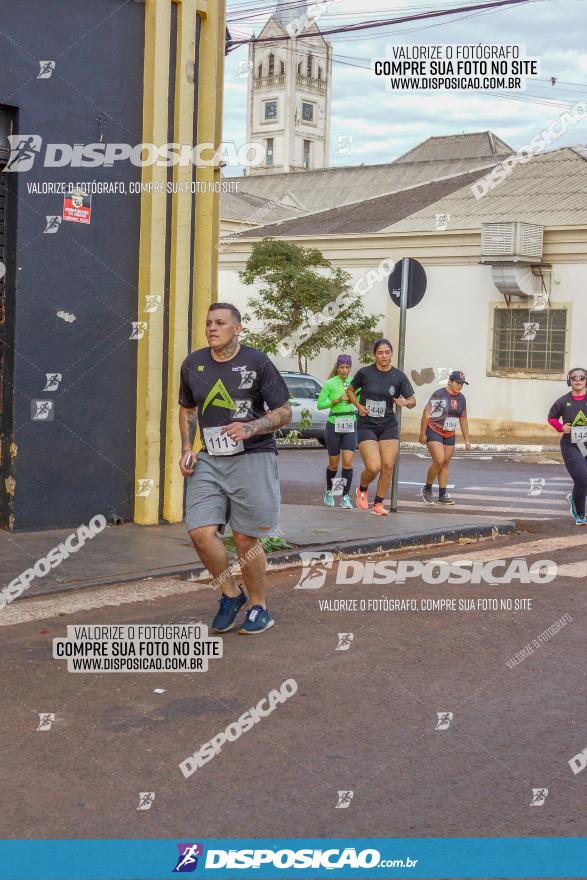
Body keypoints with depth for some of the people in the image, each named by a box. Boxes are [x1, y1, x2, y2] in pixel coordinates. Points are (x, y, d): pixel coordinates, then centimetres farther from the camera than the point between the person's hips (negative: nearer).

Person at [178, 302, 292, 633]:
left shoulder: (257, 362, -5)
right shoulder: (193, 364, 8)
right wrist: (187, 449, 7)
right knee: (201, 531, -9)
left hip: (252, 458, -4)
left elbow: (284, 412, -2)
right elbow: (188, 410, 22)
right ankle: (232, 595, 15)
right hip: (208, 460, 4)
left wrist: (250, 429, -19)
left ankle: (258, 607, 19)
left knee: (245, 538, -1)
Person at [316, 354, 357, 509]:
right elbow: (320, 404, -7)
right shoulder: (330, 383, -6)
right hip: (334, 425, -2)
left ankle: (345, 497, -4)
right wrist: (337, 400, -19)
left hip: (350, 426, 2)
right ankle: (329, 492, 32)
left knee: (348, 461, -11)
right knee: (333, 464, 7)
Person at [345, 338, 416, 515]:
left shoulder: (399, 376, 0)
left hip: (388, 426, 3)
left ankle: (378, 504, 11)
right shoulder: (365, 373, -5)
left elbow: (412, 401, 4)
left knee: (388, 466, -5)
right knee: (373, 467, -14)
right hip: (366, 426, -3)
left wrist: (404, 402, -19)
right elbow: (350, 390, 11)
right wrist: (358, 406, -6)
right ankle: (362, 490, 19)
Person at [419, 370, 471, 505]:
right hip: (434, 431, -6)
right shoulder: (439, 394, -14)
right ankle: (427, 489, 3)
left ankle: (442, 495, 11)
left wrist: (466, 439, 13)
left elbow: (463, 419, 15)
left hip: (450, 435, 6)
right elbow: (426, 413, -14)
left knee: (446, 464, 6)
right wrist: (422, 434, -16)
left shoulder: (461, 398, 6)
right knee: (439, 461, -16)